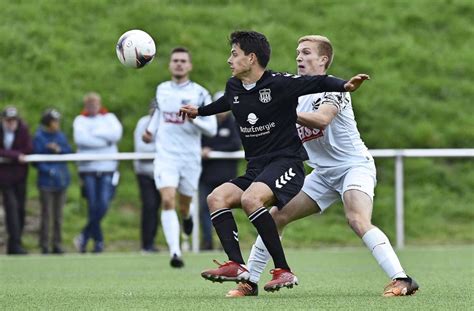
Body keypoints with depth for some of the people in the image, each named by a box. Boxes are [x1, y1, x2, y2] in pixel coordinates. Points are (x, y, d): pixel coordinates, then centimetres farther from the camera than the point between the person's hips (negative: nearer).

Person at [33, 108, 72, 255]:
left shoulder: (61, 135, 9)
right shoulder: (39, 137, -7)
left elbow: (69, 153, 6)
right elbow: (36, 160, -10)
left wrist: (59, 150, -12)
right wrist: (50, 171, -20)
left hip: (61, 181, 5)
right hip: (46, 182, -5)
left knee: (58, 215, 9)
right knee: (46, 214, -6)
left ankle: (57, 245, 16)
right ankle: (44, 246, 0)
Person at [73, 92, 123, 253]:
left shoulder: (109, 118, 12)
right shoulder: (80, 120, 8)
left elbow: (116, 134, -7)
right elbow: (80, 138, -12)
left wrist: (95, 133, -7)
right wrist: (105, 140, -8)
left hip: (107, 168, 1)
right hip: (88, 168, -1)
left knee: (103, 205, -10)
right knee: (93, 206, -4)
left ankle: (85, 235, 5)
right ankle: (98, 240, 6)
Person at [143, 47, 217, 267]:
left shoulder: (200, 94, -4)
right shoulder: (161, 90, 7)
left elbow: (212, 129, -7)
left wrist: (193, 118, -23)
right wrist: (151, 130, 17)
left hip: (190, 158, -1)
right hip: (165, 156, 1)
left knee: (184, 206, 13)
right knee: (168, 202, -19)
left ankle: (186, 216, 52)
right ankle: (175, 252, -25)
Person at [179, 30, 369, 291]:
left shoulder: (278, 83, -11)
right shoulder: (234, 87, 11)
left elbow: (318, 83, -16)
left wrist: (344, 86, -36)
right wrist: (199, 111, 52)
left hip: (285, 163, -8)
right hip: (255, 169, 8)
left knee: (250, 199, -33)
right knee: (216, 198, -12)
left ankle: (283, 270, -28)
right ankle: (236, 265, -20)